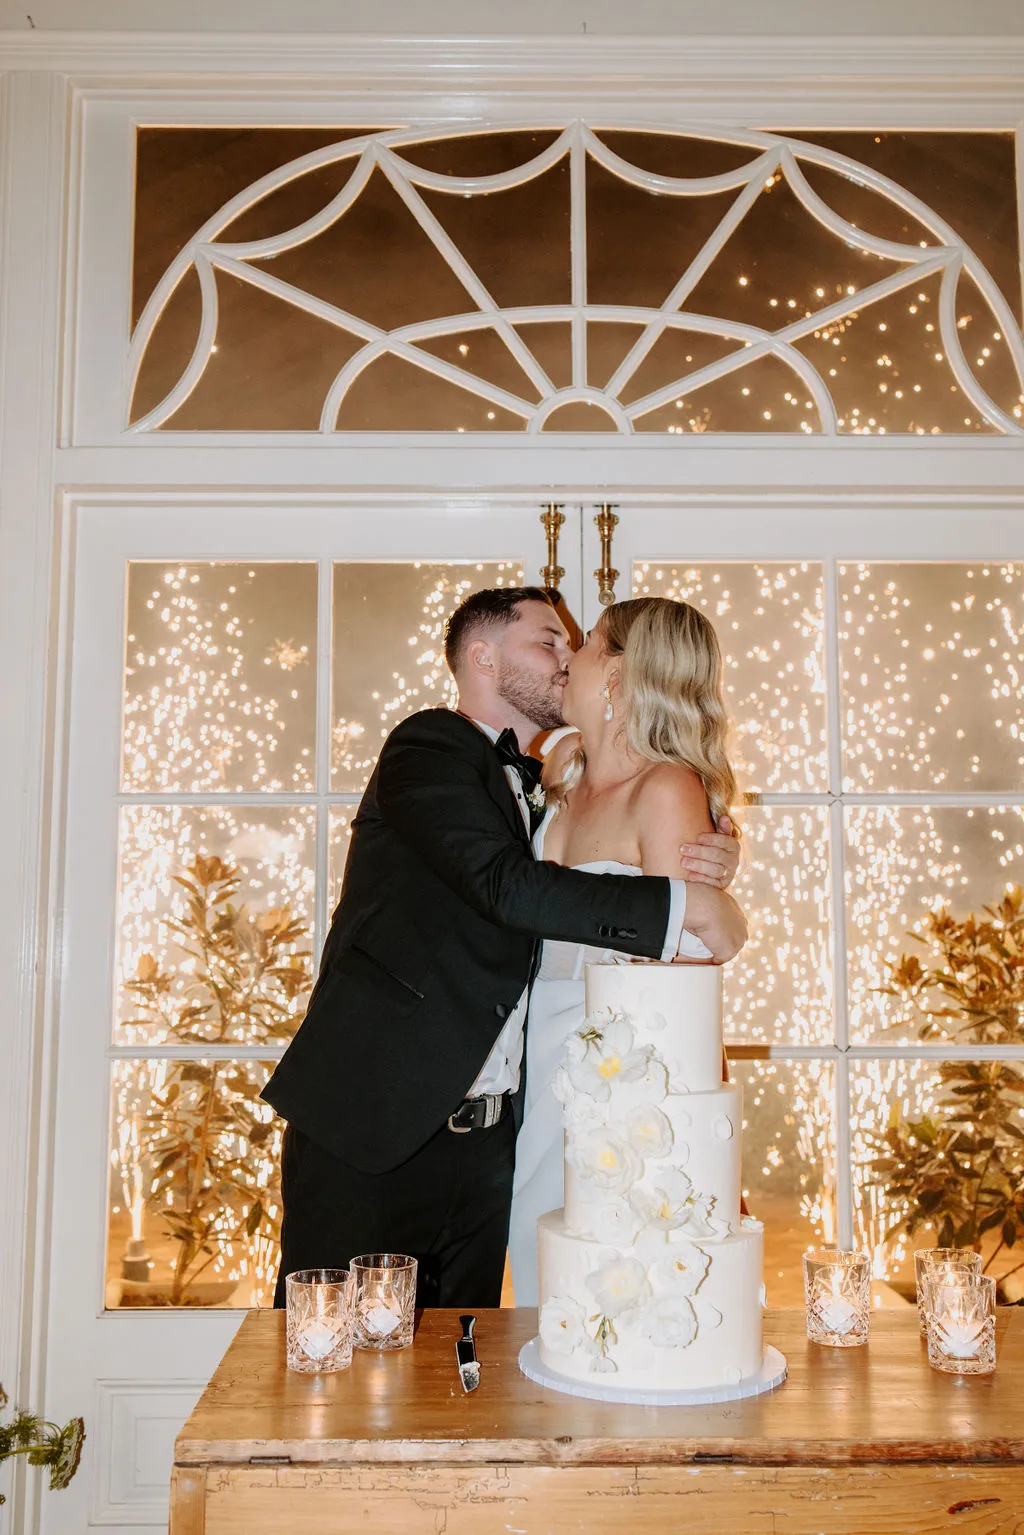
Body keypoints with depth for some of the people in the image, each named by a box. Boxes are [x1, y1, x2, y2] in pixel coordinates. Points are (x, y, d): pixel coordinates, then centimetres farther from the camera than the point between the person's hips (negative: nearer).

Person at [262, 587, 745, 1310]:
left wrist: (705, 865, -4)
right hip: (368, 1131, -7)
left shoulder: (533, 785, 17)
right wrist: (685, 902, -21)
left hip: (485, 1140, 8)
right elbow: (505, 884, -24)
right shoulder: (428, 748, -8)